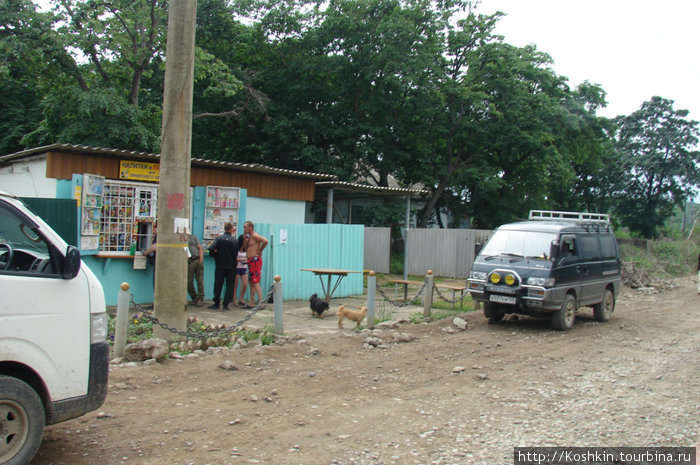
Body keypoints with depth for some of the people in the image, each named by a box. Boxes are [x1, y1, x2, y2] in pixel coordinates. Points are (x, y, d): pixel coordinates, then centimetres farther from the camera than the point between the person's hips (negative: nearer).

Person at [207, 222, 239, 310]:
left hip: (220, 265, 0)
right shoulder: (235, 240, -3)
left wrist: (215, 256, 3)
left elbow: (211, 249, -15)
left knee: (218, 284, 9)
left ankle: (216, 303, 12)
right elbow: (237, 254, 0)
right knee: (230, 285, 6)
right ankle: (225, 304, 3)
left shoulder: (219, 238, -5)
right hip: (231, 266, 0)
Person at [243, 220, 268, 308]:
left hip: (255, 260, -10)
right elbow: (246, 249, 20)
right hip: (251, 261, 10)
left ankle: (261, 303, -14)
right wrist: (245, 239, 8)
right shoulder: (249, 237, 18)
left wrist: (260, 250, -16)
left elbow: (265, 241, -27)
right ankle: (252, 303, 15)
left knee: (255, 282, -13)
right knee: (251, 283, 11)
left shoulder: (255, 236, -11)